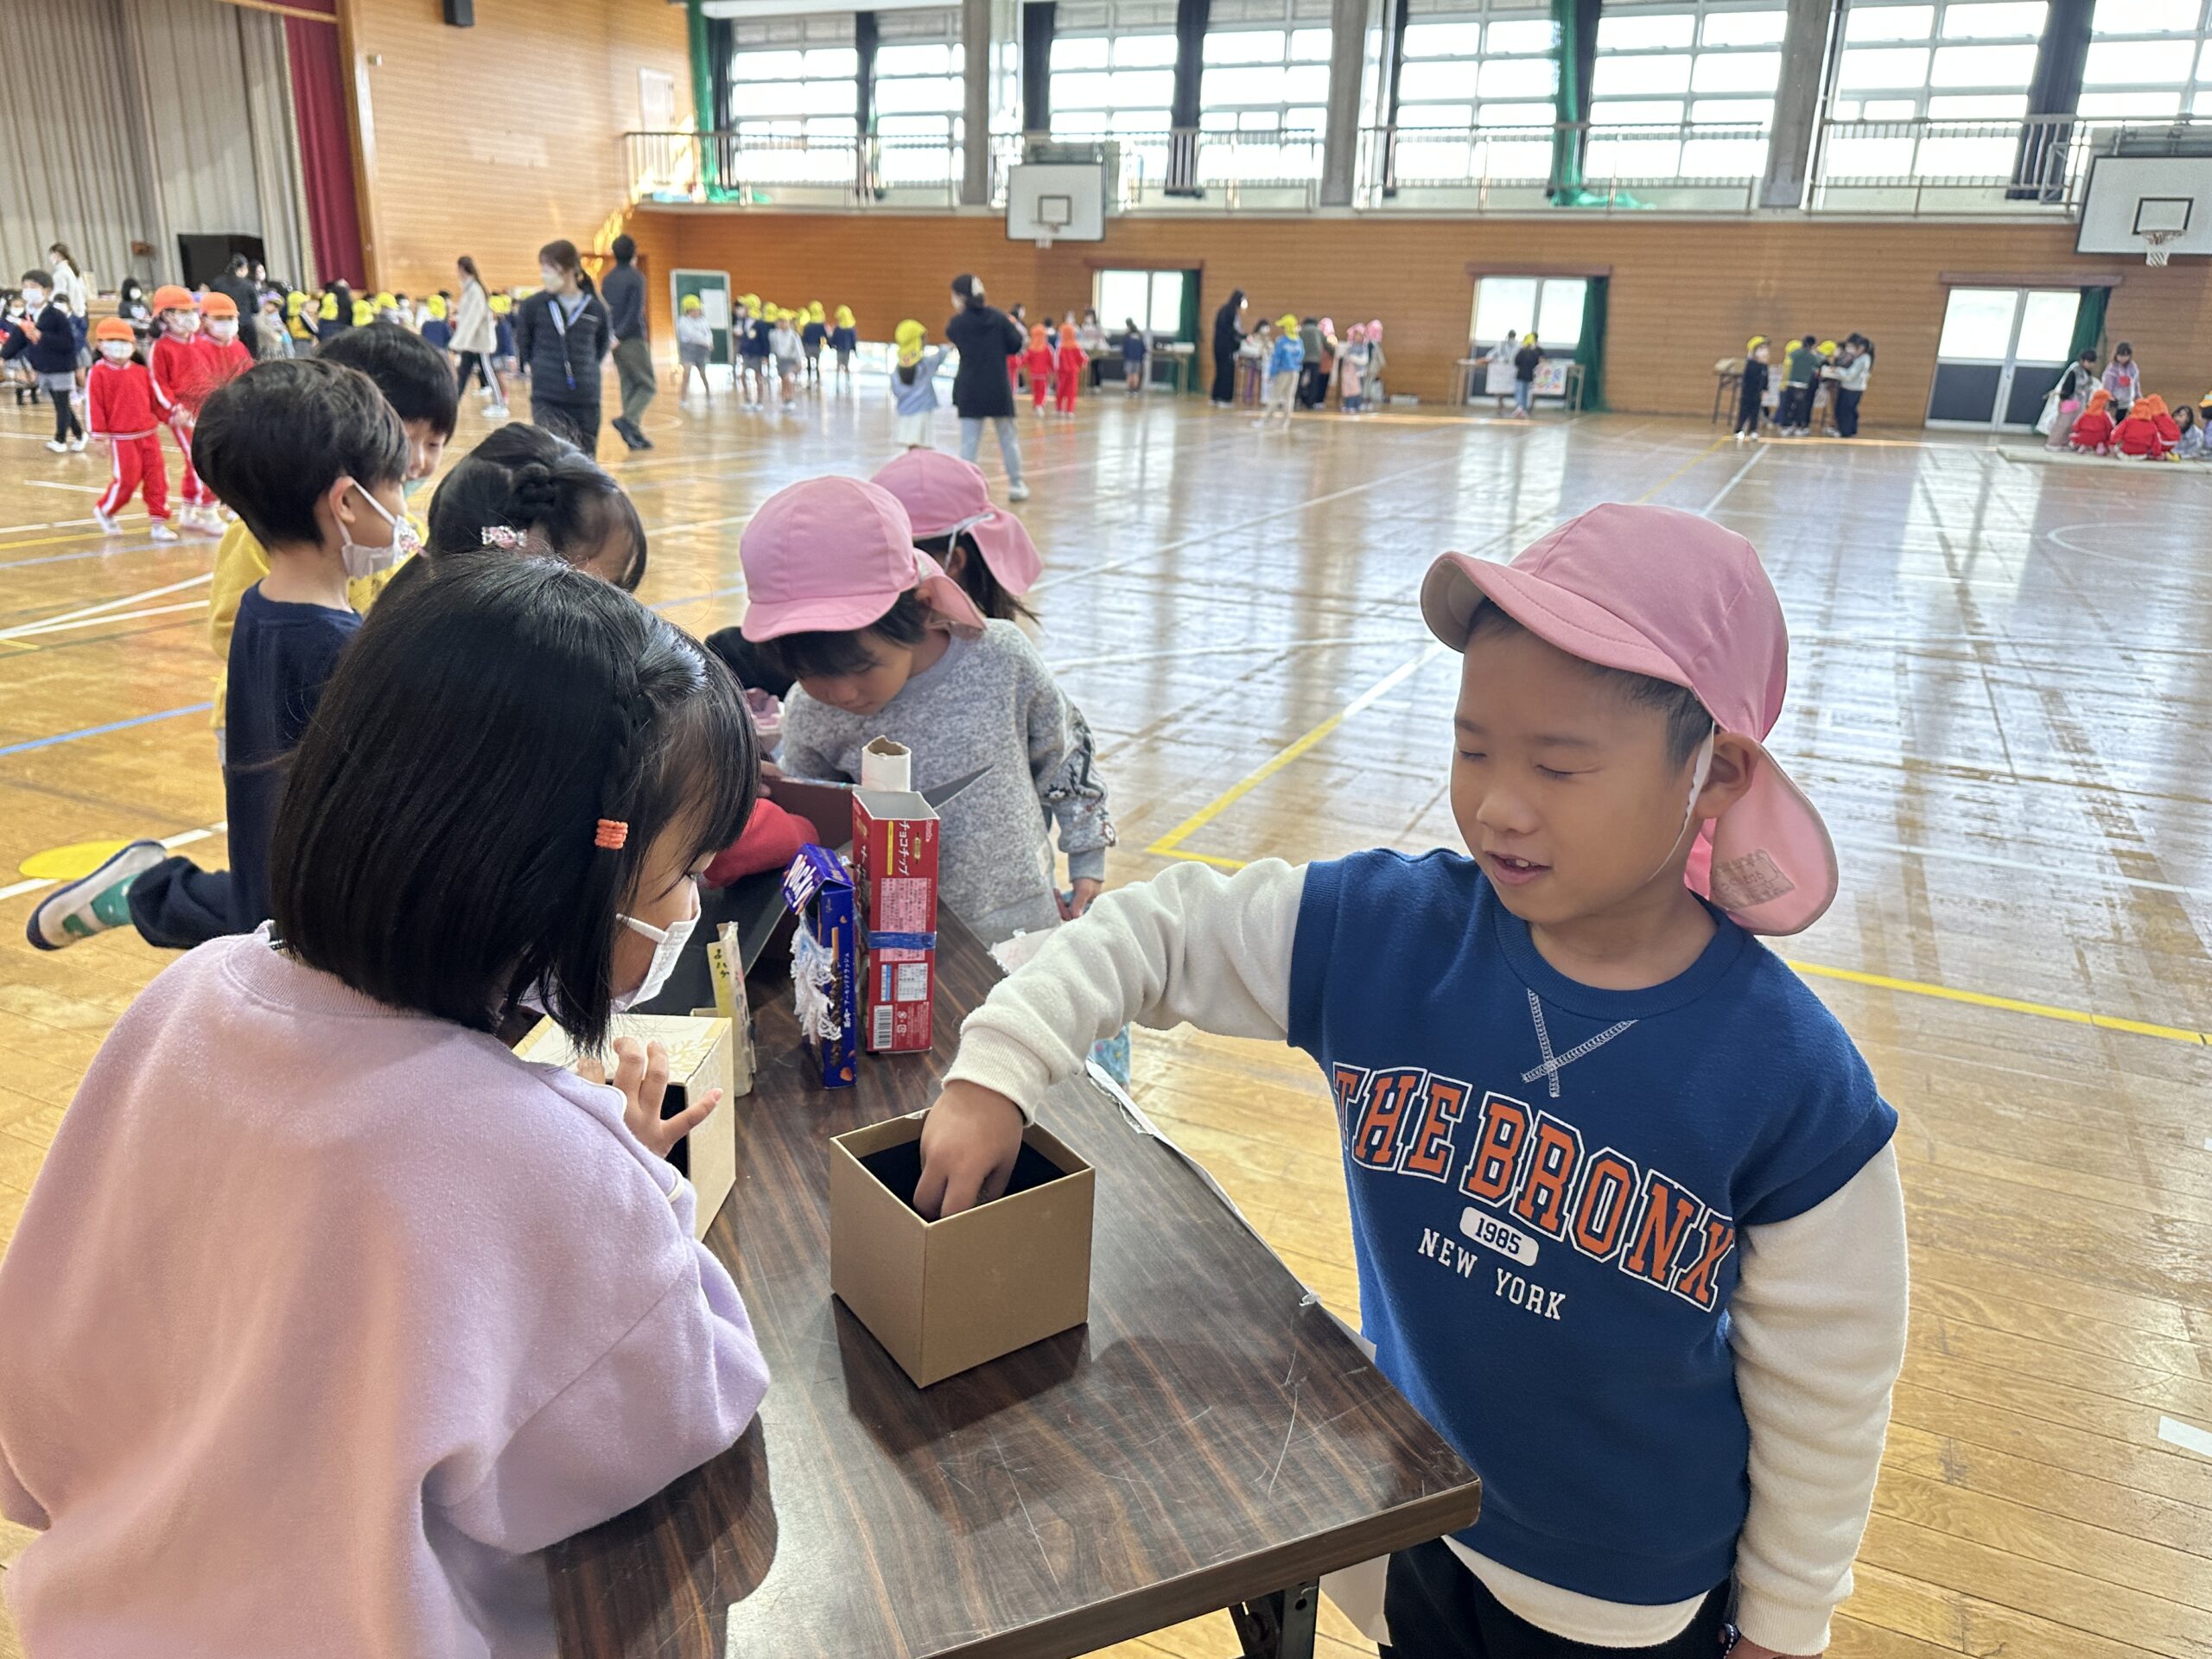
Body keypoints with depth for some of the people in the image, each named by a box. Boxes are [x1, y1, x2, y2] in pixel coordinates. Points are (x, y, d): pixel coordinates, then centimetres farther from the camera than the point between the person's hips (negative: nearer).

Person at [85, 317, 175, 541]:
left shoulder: (140, 371, 9)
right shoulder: (98, 373, -6)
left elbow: (152, 398, 17)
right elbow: (93, 405, -8)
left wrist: (157, 421, 14)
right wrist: (100, 435, -11)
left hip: (148, 434, 5)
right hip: (121, 438, -5)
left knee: (157, 477, 2)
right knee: (126, 479, -4)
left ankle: (159, 521, 9)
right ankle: (103, 511, 21)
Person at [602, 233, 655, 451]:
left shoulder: (608, 279, 12)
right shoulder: (636, 277, -9)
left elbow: (605, 311, 14)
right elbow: (635, 312, -17)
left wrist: (612, 334, 15)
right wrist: (619, 336, -15)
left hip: (616, 341, 7)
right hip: (633, 340, -7)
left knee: (628, 386, 10)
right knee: (647, 386, -2)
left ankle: (634, 435, 7)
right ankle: (627, 419, -22)